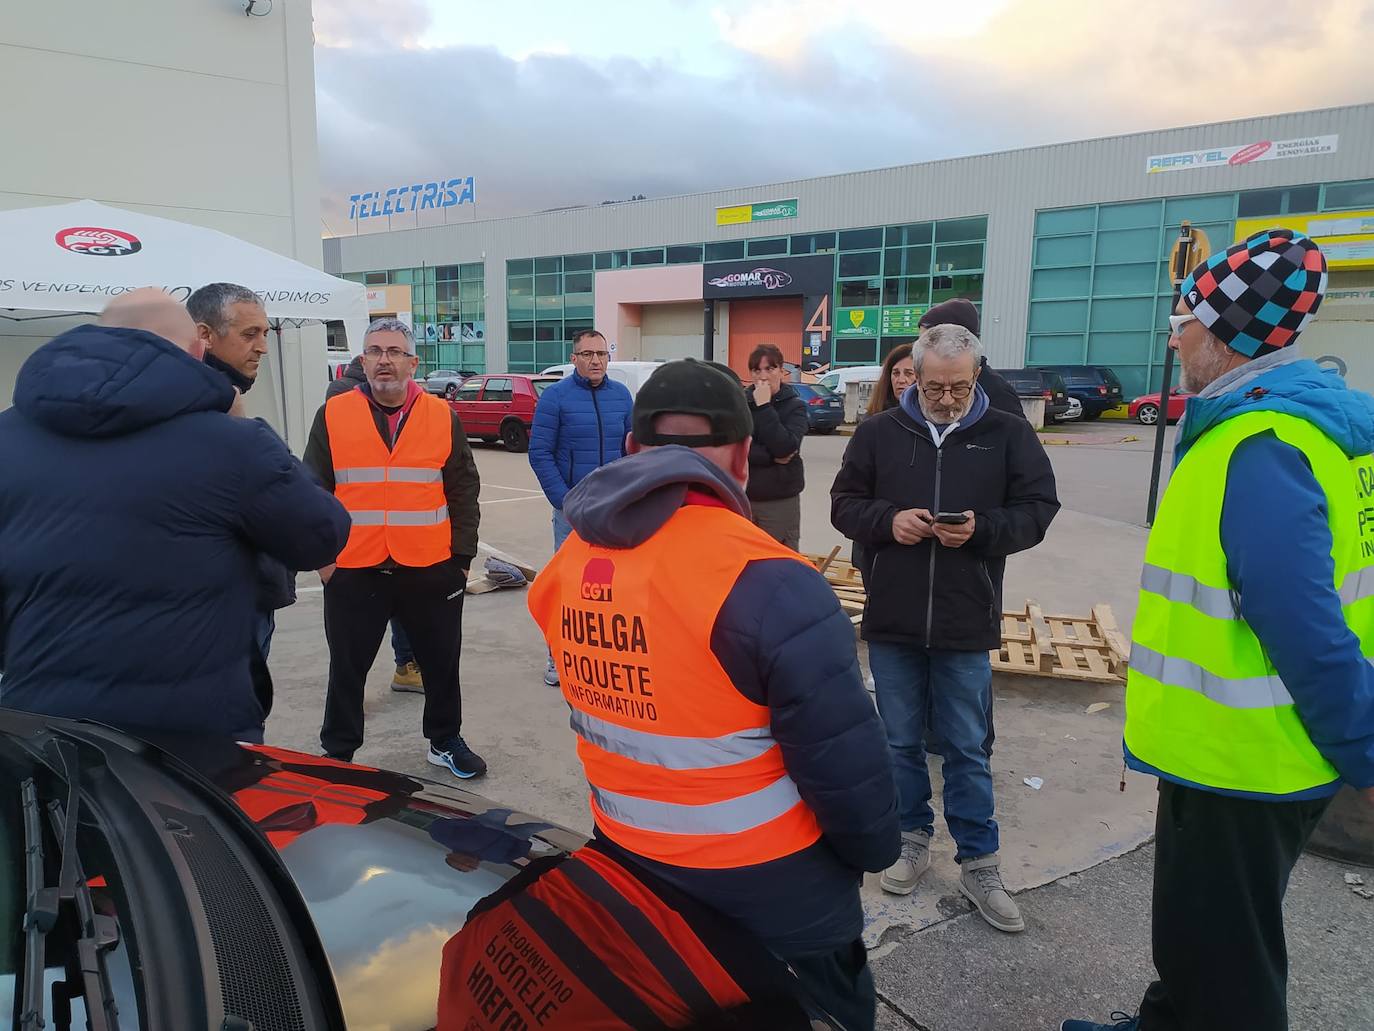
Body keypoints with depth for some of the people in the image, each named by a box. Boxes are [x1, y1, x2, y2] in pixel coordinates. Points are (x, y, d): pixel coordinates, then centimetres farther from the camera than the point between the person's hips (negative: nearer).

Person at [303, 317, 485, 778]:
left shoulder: (443, 417, 3)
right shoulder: (333, 415, 2)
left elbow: (464, 493, 6)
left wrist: (462, 556, 2)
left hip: (431, 571, 1)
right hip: (352, 571, -1)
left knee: (442, 663, 13)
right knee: (347, 668, 12)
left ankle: (445, 741, 33)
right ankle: (337, 753, 29)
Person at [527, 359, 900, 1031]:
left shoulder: (569, 563, -7)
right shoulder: (764, 581, -28)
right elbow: (842, 753, -23)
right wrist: (872, 849, -4)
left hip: (625, 855, 6)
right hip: (767, 878, -6)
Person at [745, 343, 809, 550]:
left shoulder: (794, 406, -1)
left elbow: (786, 448, -18)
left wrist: (764, 407, -17)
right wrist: (771, 456, -16)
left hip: (781, 500, -2)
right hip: (741, 496, 2)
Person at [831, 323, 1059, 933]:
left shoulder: (1009, 435, 0)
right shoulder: (878, 432, 2)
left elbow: (1038, 509, 1)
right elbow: (845, 504, 6)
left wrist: (982, 529, -18)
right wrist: (888, 520, -14)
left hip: (966, 626, -1)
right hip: (891, 621, 2)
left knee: (966, 750, 10)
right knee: (901, 742, 14)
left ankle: (979, 863, 24)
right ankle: (912, 838, 34)